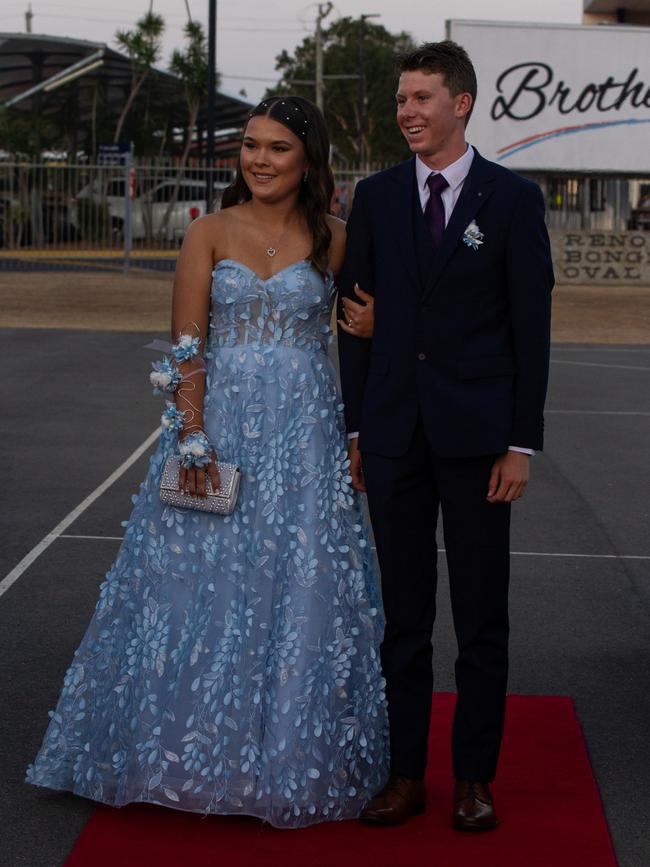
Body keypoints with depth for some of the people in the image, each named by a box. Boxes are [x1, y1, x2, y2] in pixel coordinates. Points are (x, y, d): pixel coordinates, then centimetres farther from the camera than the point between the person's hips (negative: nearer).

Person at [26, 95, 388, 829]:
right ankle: (194, 746, 17)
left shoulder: (334, 240, 4)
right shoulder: (210, 234, 2)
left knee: (298, 590, 3)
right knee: (203, 582, 3)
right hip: (218, 423, 0)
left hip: (305, 437, 0)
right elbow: (186, 347, -4)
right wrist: (193, 438, -12)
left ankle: (290, 757, 16)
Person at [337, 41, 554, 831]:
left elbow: (531, 327, -2)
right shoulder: (375, 197, 6)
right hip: (394, 433, 2)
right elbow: (354, 316, 9)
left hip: (477, 433, -2)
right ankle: (405, 774, 18)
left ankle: (474, 776, 18)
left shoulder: (513, 200, -1)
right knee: (403, 615, 9)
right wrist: (355, 429, 5)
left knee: (482, 618, 6)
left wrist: (521, 444, -7)